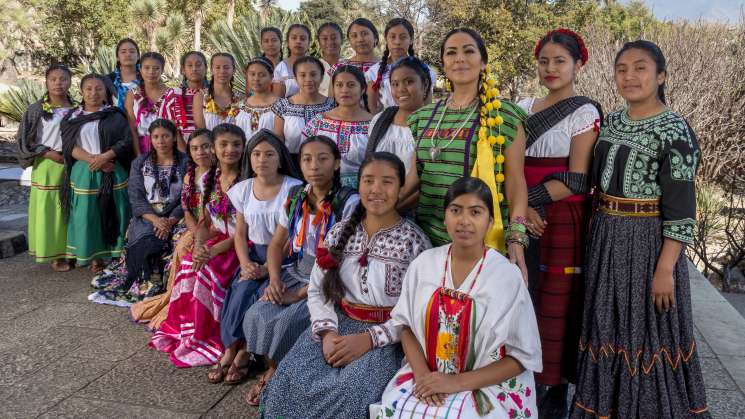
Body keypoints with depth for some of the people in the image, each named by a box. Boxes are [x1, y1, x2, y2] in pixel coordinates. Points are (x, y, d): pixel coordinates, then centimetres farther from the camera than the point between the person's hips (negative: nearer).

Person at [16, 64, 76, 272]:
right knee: (48, 211, 1)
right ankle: (55, 255, 10)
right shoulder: (36, 109, -3)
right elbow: (24, 140, -3)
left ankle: (70, 251, 20)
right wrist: (48, 153, -13)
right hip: (47, 167, -3)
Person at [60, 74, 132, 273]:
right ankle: (95, 257, 8)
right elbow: (70, 146, -1)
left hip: (112, 172, -1)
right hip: (83, 173, 1)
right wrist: (92, 159, -16)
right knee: (88, 215, 1)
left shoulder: (115, 116, 7)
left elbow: (126, 141, -4)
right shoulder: (72, 118, 10)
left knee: (112, 213, -1)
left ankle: (116, 255, 6)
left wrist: (105, 156, -16)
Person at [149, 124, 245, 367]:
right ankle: (183, 329, -5)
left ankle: (206, 336, -11)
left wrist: (213, 251, -23)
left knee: (208, 268, -27)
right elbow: (206, 222, 9)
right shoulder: (209, 178, 6)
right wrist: (199, 244, -13)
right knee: (188, 263, -20)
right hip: (216, 239, 5)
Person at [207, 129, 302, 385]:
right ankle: (235, 350, -7)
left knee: (259, 296, -25)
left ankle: (236, 351, -4)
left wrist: (268, 268, -19)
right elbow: (240, 234, 10)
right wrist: (246, 263, -9)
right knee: (241, 291, -24)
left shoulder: (294, 189, -9)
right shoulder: (243, 190, 6)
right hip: (254, 255, 4)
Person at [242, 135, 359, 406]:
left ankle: (276, 375, 8)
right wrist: (275, 279, -10)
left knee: (288, 322, -24)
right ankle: (270, 371, 12)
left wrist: (301, 294, -18)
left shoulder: (349, 203, -16)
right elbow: (277, 244, 10)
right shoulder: (295, 197, 3)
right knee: (257, 315, -15)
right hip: (295, 273, 5)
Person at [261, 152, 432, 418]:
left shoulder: (414, 241, -7)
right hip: (339, 323, 3)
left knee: (353, 394, -27)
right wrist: (327, 332, -12)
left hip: (386, 335, -3)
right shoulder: (340, 232, 5)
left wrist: (369, 338, -19)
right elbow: (317, 291, 5)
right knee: (291, 379, -19)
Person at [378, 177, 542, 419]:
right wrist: (422, 373, -11)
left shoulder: (507, 275, -9)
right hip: (426, 378, 3)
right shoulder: (423, 263, 0)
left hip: (489, 385, -3)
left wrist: (458, 383, -15)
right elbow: (406, 325, 6)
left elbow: (522, 356, -7)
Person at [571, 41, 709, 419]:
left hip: (649, 243, -6)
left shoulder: (674, 131, -12)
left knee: (647, 331, 6)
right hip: (606, 241, 6)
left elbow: (681, 209, -15)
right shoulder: (611, 123, 8)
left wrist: (665, 269, -19)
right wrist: (597, 238, 9)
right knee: (609, 329, 15)